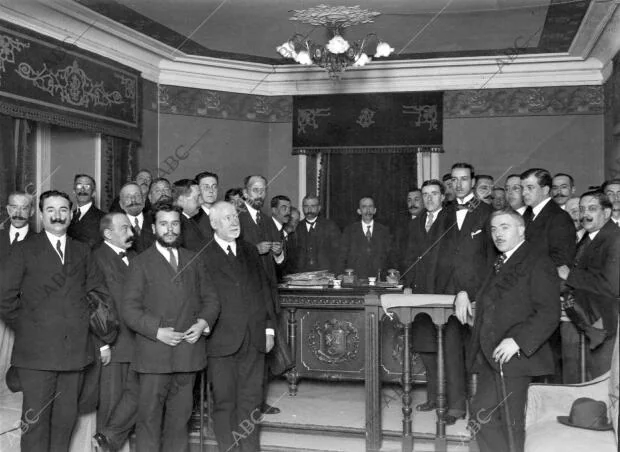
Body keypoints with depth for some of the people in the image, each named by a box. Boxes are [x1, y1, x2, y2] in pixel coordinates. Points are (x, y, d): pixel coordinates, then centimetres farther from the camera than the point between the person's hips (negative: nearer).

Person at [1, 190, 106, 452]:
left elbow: (99, 292, 14)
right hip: (36, 351, -3)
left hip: (75, 350, 3)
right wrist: (26, 330, -2)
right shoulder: (25, 251, 3)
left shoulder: (82, 252, 14)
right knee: (36, 419, 0)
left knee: (66, 418, 9)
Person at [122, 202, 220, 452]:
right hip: (154, 355, -3)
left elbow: (210, 298, 14)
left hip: (188, 352, 4)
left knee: (180, 416, 11)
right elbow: (129, 309, -5)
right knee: (150, 417, 0)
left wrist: (204, 322, -5)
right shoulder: (141, 263, 1)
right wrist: (157, 331, -16)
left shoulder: (193, 260, 14)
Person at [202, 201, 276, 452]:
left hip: (254, 338, 5)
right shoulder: (203, 257, -5)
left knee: (251, 399, 9)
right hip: (222, 340, -4)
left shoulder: (250, 251, 13)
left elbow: (264, 288, 15)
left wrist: (269, 327, 11)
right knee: (224, 401, 4)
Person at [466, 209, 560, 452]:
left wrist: (517, 341, -22)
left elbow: (549, 313, -16)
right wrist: (463, 295, 13)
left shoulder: (537, 262, -8)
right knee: (482, 416, 7)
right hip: (489, 358, 8)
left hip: (514, 357, -8)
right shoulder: (498, 263, 19)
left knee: (510, 423, 0)